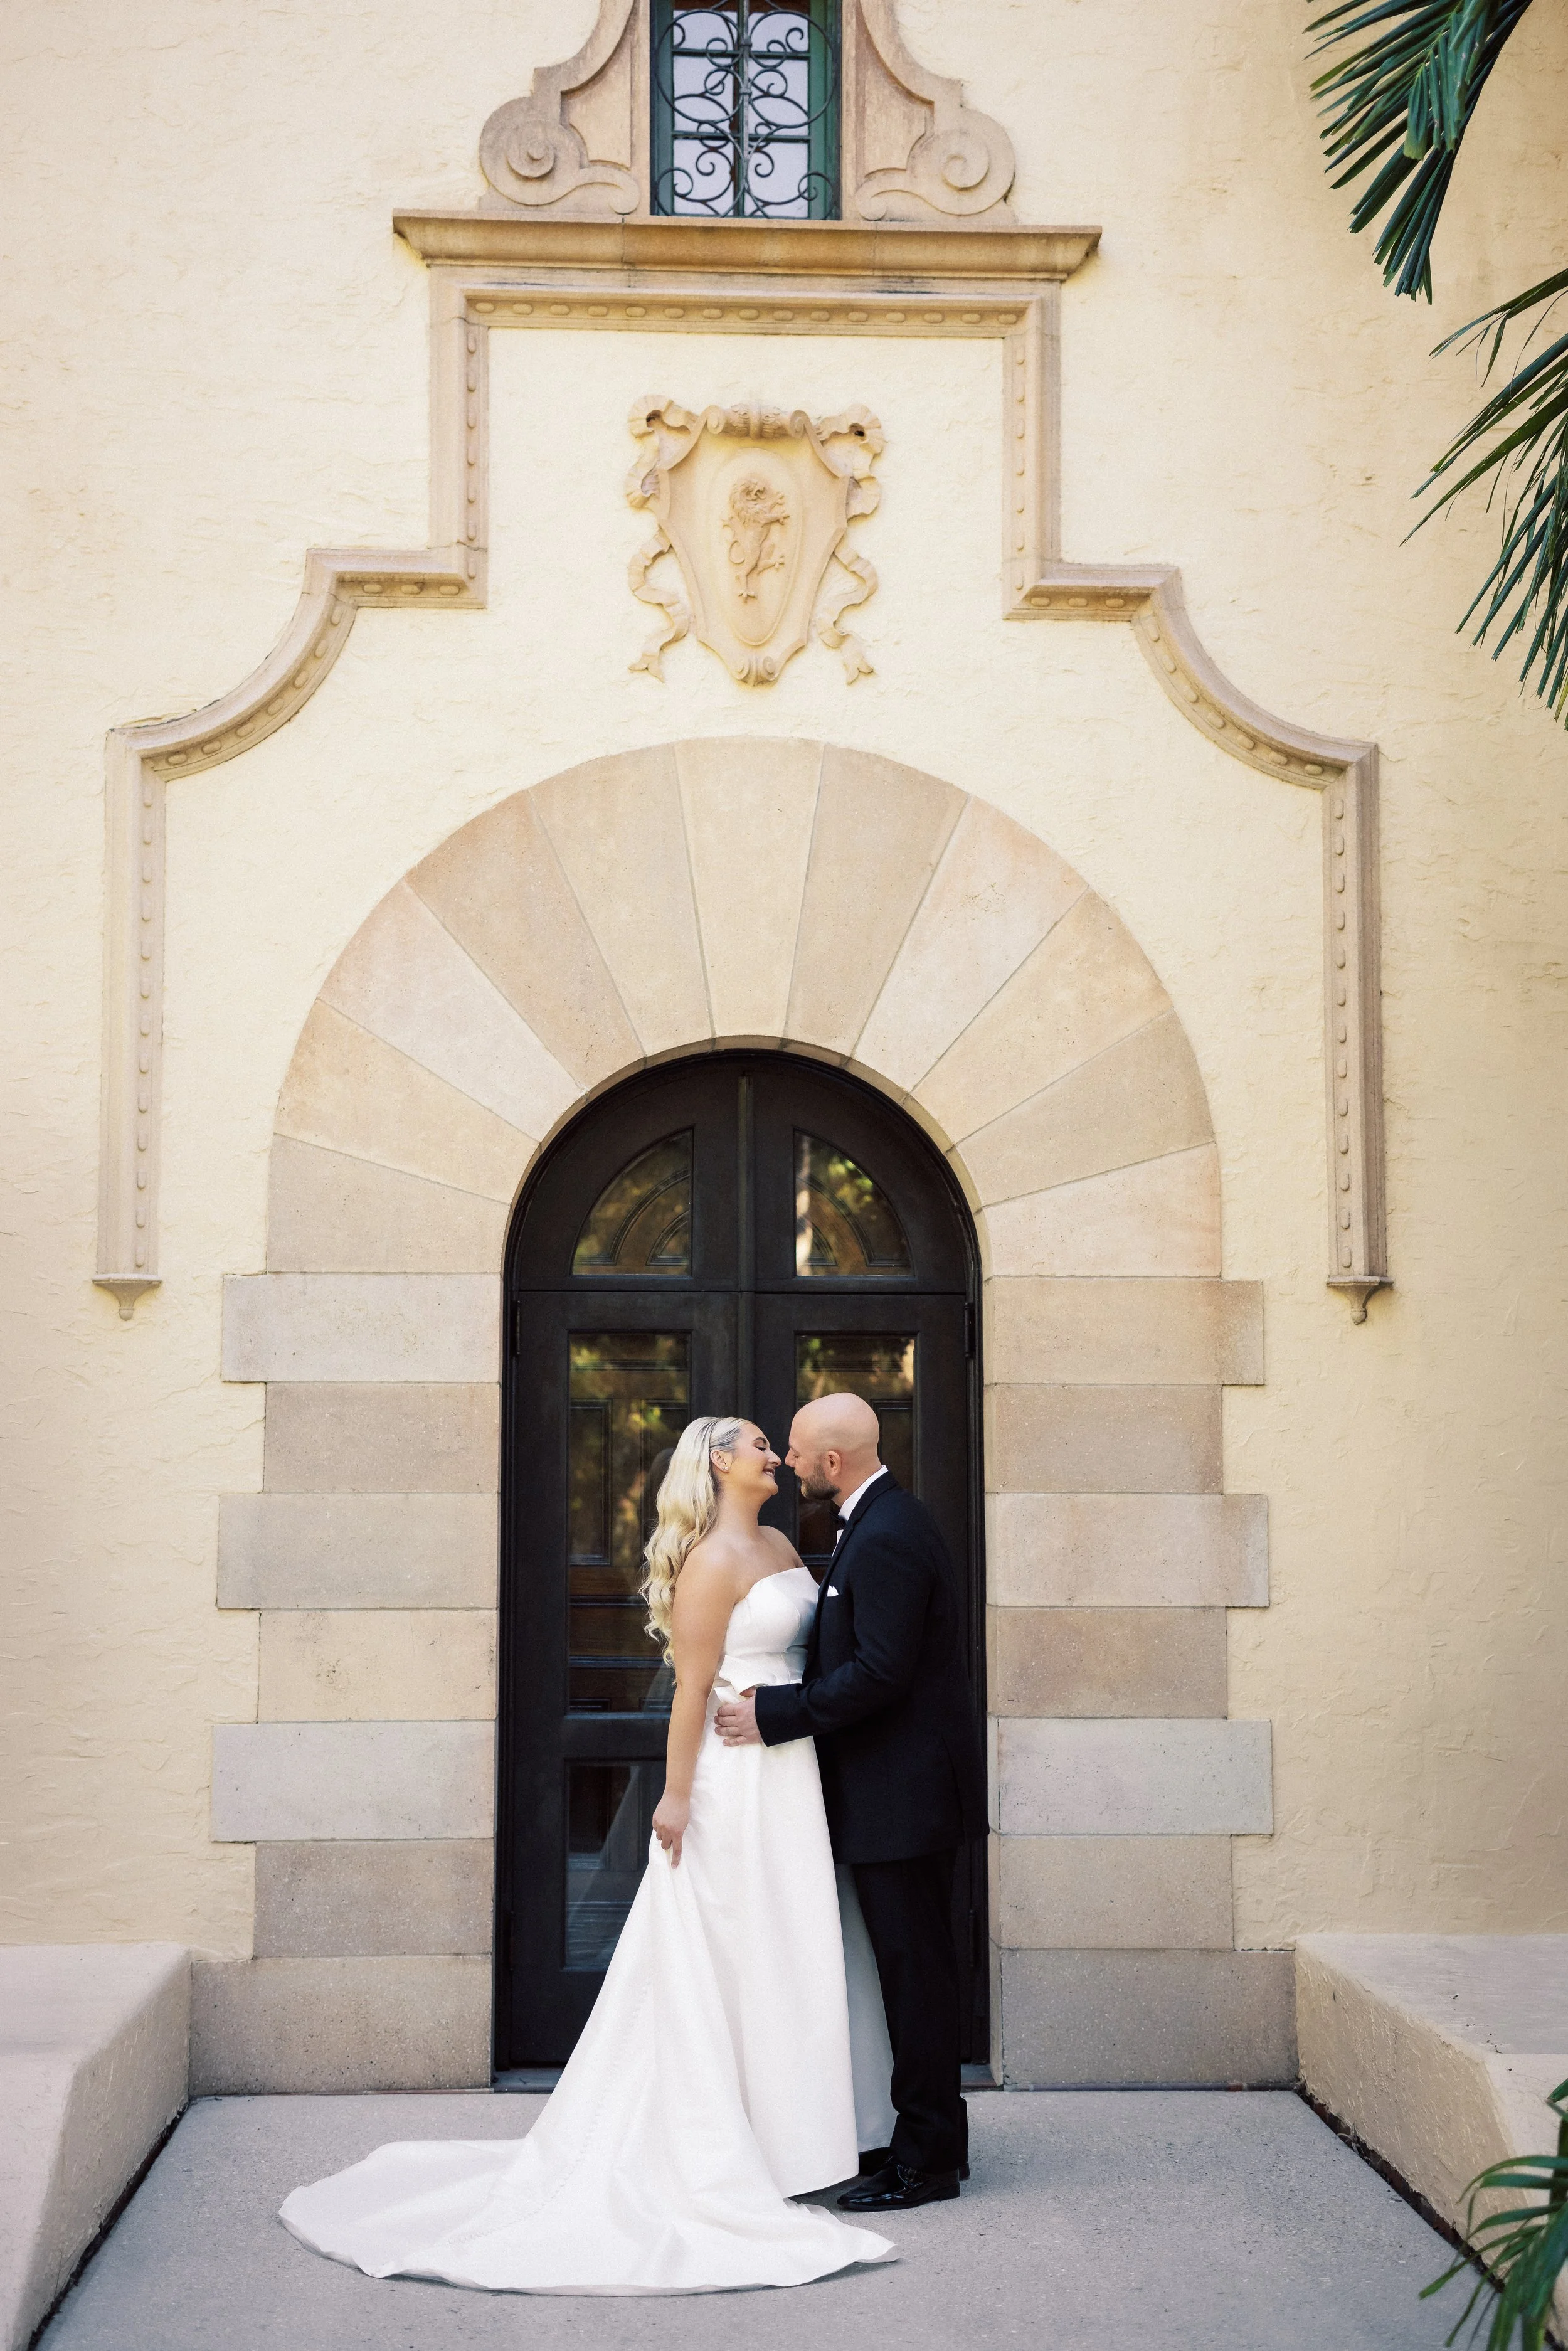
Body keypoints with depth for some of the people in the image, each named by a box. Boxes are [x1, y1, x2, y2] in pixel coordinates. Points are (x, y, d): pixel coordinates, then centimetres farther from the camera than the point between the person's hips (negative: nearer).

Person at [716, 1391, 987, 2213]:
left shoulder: (886, 1538, -21)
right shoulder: (882, 1520, 12)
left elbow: (879, 1674, -25)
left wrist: (773, 1715, -19)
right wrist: (781, 1701, 12)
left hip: (903, 1790, -11)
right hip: (904, 1784, 11)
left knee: (914, 1967, -2)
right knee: (915, 1964, 17)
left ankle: (926, 2161, 7)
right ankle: (933, 2135, 27)